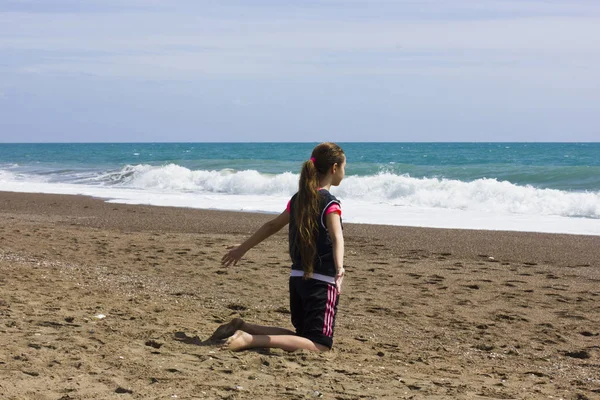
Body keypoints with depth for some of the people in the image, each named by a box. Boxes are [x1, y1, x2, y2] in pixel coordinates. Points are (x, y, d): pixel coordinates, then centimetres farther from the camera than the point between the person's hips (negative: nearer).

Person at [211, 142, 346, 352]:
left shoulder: (298, 199, 11)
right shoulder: (330, 203, -11)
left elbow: (272, 226, 20)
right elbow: (336, 238, -27)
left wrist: (242, 248, 29)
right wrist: (339, 269, -41)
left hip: (297, 278, 8)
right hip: (322, 282, -8)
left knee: (304, 336, 20)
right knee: (319, 345, -11)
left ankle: (243, 327, 9)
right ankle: (250, 340, -24)